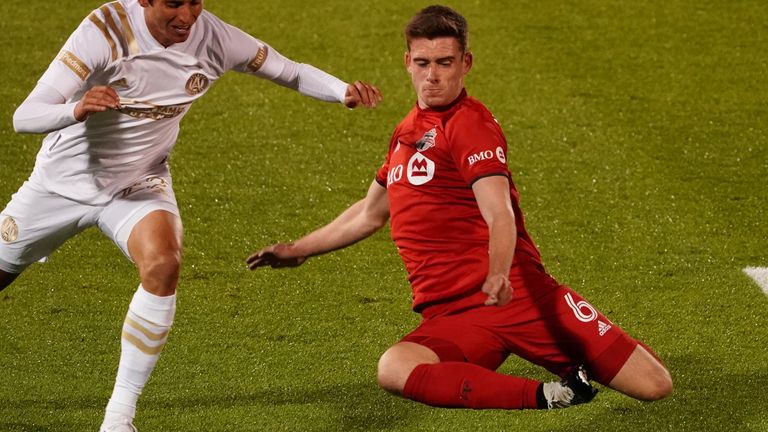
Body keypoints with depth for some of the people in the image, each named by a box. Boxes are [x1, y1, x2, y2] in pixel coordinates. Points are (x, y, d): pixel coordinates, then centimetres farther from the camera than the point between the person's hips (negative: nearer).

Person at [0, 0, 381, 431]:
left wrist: (344, 90, -24)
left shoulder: (213, 37, -18)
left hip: (139, 184, 1)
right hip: (62, 180, 0)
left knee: (163, 265, -29)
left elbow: (292, 72, -3)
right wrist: (76, 109, -51)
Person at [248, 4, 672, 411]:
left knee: (653, 385, -18)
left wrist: (498, 275, -40)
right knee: (395, 368, -32)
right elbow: (370, 213, 36)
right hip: (452, 317, 5)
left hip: (518, 292, -5)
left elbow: (500, 215, -21)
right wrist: (299, 250, 42)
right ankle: (546, 397, -21)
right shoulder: (408, 131, 19)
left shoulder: (469, 124, -4)